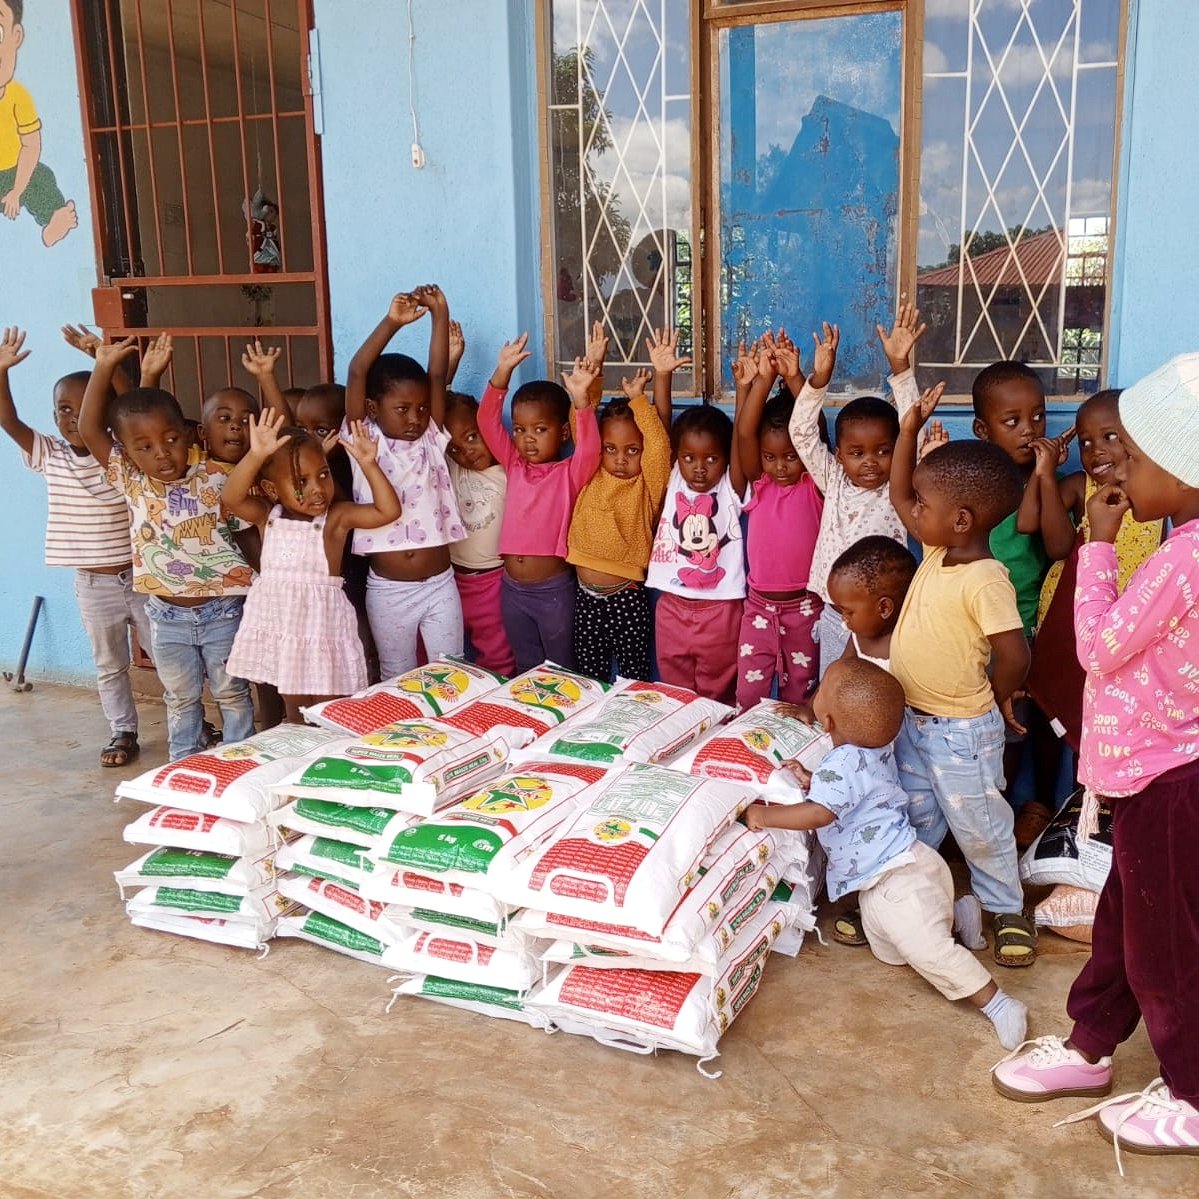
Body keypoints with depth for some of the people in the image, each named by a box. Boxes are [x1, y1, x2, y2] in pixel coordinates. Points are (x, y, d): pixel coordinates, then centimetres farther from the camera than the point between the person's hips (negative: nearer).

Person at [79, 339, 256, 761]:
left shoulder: (216, 478, -11)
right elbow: (89, 430, -7)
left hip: (222, 610, -2)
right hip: (168, 615, 3)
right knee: (181, 697, 17)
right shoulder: (133, 483, -6)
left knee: (232, 692, 13)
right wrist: (103, 368, -13)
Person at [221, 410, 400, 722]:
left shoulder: (337, 516, -7)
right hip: (281, 624, 3)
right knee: (295, 714, 18)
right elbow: (230, 499, -20)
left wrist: (368, 465, -26)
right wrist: (255, 456, -34)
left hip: (322, 622, -2)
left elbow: (388, 511, -17)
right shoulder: (267, 515, -2)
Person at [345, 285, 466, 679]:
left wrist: (440, 313, -15)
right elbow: (356, 374, -16)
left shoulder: (432, 440, 1)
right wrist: (391, 323, -24)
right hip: (388, 590, -1)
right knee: (397, 679, 14)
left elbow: (438, 375, -7)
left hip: (439, 585, 2)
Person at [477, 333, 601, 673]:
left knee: (560, 669, 10)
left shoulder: (570, 473, -8)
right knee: (525, 669, 18)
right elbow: (487, 422, -5)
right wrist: (503, 372, -18)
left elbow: (590, 449, -29)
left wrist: (581, 398, -43)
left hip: (553, 590, -4)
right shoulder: (514, 465, 3)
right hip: (512, 588, 5)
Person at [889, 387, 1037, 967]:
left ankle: (1007, 909, 31)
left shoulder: (985, 580, -28)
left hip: (961, 731, -7)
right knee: (915, 819, 22)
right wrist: (909, 429, -1)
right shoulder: (937, 550, -3)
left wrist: (992, 700, -10)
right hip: (913, 720, 8)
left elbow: (1014, 656, -29)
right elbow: (898, 495, 8)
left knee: (978, 826, 11)